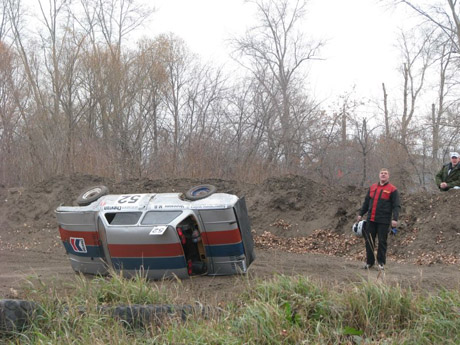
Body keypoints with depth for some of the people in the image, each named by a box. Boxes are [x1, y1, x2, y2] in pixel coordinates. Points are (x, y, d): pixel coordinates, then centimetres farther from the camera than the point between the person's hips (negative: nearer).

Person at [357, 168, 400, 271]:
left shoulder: (392, 189, -1)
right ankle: (369, 261, 15)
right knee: (369, 241, 6)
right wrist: (361, 214, 15)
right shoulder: (372, 187, 14)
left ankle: (381, 262, 10)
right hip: (371, 220, 4)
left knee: (382, 242, 1)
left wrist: (395, 219, -16)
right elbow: (366, 202, 21)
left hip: (383, 221, -4)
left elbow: (396, 206, -6)